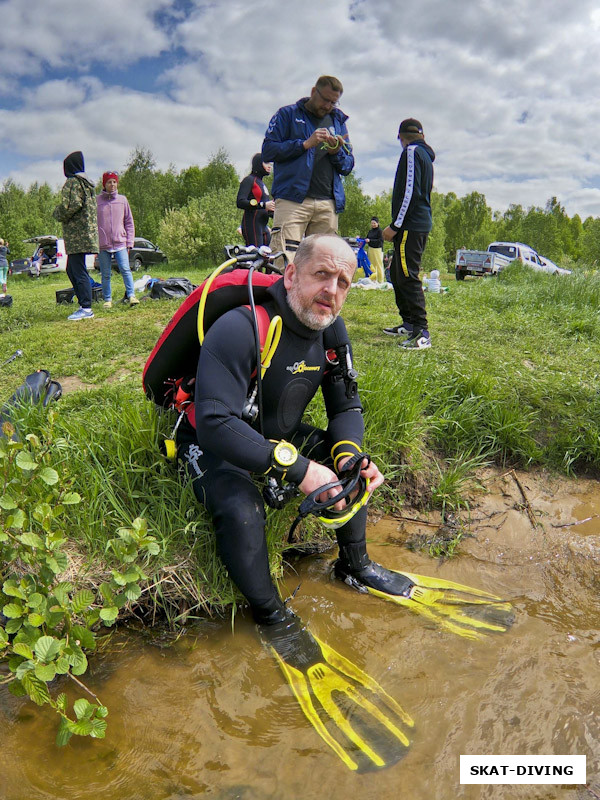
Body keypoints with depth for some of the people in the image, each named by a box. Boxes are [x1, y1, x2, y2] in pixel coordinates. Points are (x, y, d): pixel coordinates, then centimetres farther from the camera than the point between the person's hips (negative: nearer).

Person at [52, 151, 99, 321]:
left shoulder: (73, 182, -9)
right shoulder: (87, 183, 19)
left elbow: (72, 205, -21)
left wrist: (57, 214, -3)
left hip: (77, 234, -10)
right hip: (86, 232, 10)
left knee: (79, 271, -9)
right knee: (72, 270, 16)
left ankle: (86, 309, -8)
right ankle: (84, 304, 16)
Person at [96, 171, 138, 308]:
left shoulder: (122, 200, 7)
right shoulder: (96, 200, 3)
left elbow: (129, 222, 11)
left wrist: (129, 242, 5)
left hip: (120, 243, 0)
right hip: (102, 244, 0)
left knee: (125, 269, -12)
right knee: (105, 274, 5)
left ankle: (131, 295, -9)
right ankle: (107, 299, 13)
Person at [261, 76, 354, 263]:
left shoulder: (338, 121, 24)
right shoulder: (288, 114, 13)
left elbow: (348, 166, 21)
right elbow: (268, 151, 1)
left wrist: (336, 152, -1)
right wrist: (305, 144, -6)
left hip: (328, 203, 4)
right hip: (292, 200, -4)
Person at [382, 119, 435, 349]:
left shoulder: (412, 152, -6)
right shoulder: (426, 155, 23)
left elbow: (409, 192, -17)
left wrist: (395, 226, -17)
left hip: (410, 226, -10)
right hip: (421, 224, 10)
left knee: (408, 277, -14)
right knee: (397, 274, 17)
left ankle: (421, 333, -18)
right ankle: (409, 324, 22)